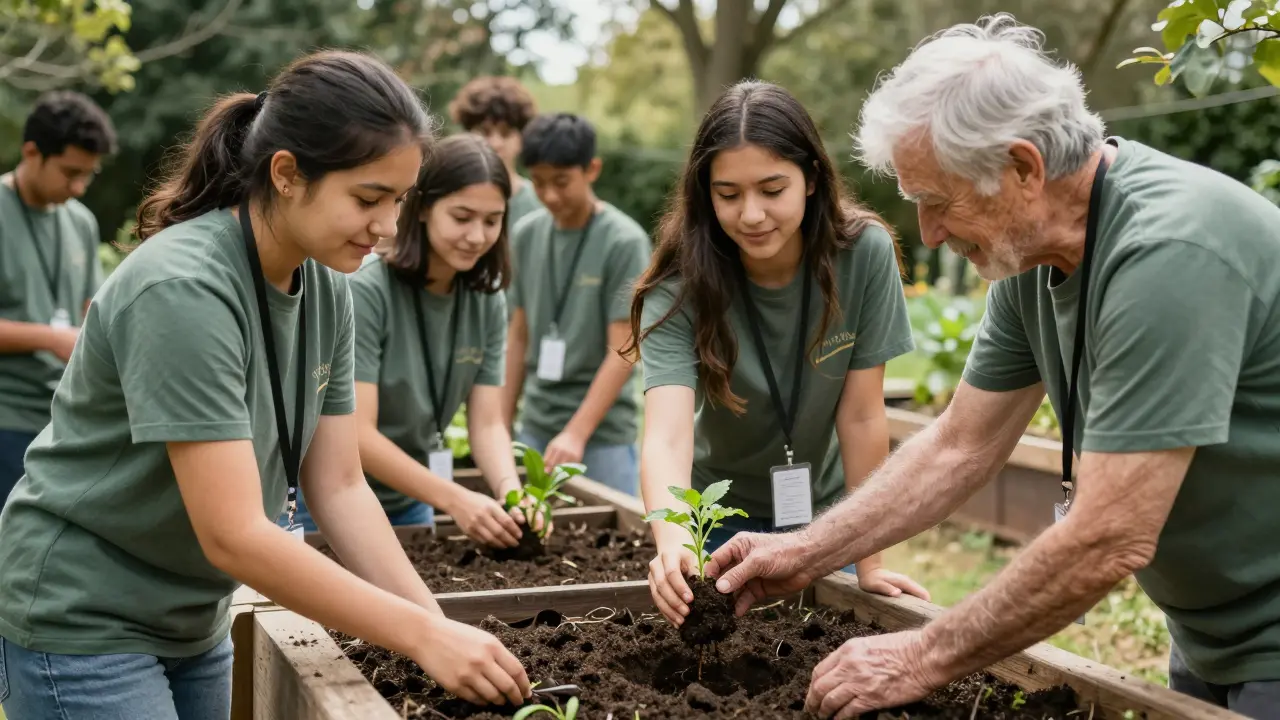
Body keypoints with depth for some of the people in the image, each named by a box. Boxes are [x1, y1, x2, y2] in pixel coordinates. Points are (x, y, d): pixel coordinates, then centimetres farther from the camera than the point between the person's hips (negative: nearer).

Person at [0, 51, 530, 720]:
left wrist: (441, 627, -12)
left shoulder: (326, 288, -4)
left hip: (193, 618, 7)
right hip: (84, 624, -7)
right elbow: (233, 534, -29)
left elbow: (339, 487, -2)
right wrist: (421, 635, -27)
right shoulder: (181, 290, -27)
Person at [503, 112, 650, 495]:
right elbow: (519, 336, 11)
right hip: (535, 426, 5)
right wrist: (503, 422, 9)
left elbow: (623, 353, -14)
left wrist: (577, 433, -19)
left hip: (603, 433, -4)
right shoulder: (526, 234, 4)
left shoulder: (624, 241, -11)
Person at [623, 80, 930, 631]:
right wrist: (672, 544, -57)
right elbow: (666, 436, -38)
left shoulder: (864, 253, -22)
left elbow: (862, 416, -18)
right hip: (721, 513, -1)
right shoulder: (681, 287, -26)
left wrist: (868, 564, -14)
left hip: (825, 510, 1)